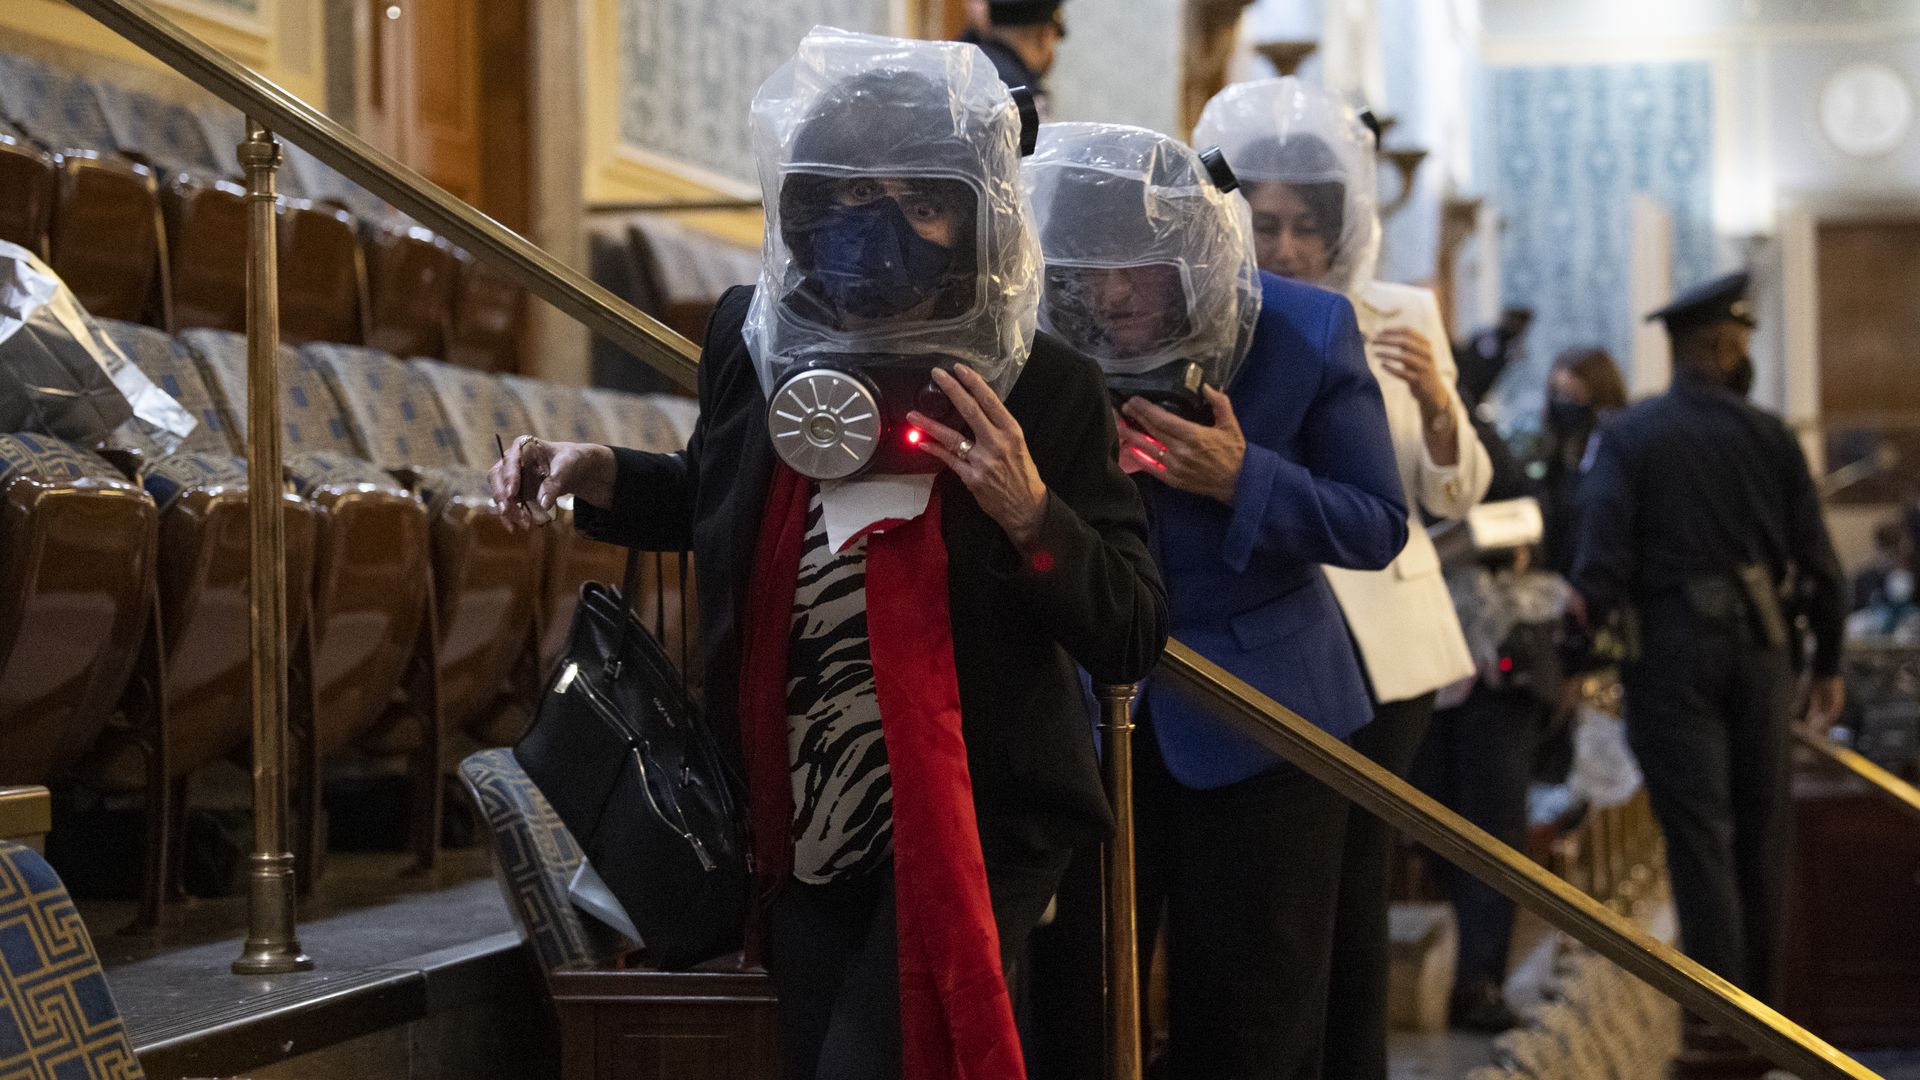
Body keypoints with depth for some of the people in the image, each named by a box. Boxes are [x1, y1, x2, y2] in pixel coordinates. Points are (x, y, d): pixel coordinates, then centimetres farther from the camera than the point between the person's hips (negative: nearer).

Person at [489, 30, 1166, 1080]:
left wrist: (1030, 514, -26)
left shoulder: (1042, 389, -13)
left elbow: (1132, 638, -12)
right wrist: (598, 476, 2)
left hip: (969, 826, -5)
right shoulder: (754, 341, -3)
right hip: (802, 829, 5)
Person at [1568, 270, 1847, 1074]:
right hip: (1758, 644, 2)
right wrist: (1827, 663, 12)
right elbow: (1817, 562, 3)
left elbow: (1602, 556, -12)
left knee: (1699, 834, -2)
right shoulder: (1768, 436, 2)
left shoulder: (1628, 437, -4)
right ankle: (1761, 1005, 19)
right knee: (1760, 832, 12)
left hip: (1673, 645, -2)